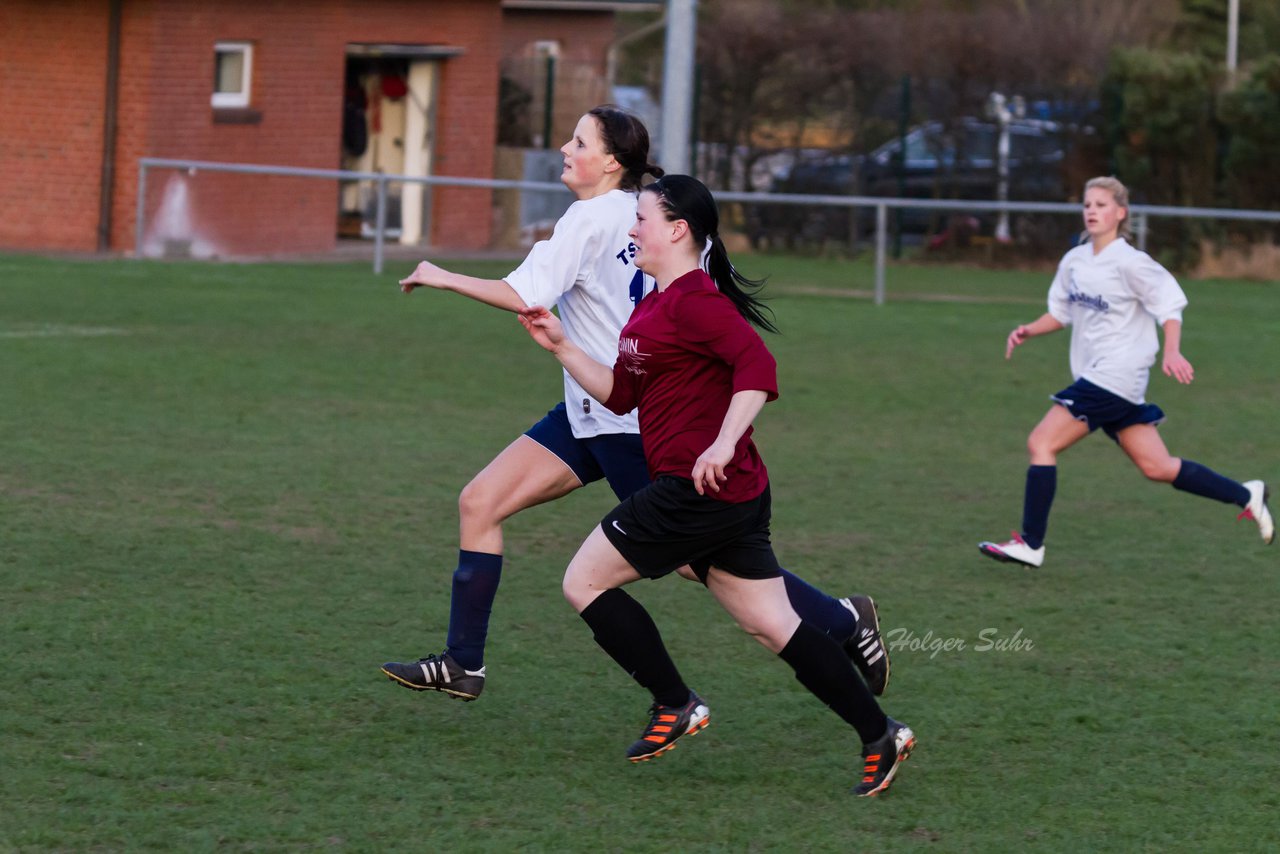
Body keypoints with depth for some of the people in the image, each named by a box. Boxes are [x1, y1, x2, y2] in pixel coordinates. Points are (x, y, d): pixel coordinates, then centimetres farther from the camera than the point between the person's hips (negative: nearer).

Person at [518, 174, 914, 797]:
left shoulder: (694, 301, -13)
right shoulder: (653, 305, 19)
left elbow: (758, 365, -25)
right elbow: (620, 394, 23)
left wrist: (723, 444, -31)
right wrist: (561, 347, 16)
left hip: (698, 488, -10)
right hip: (736, 497, 10)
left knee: (584, 582, 0)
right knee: (774, 626, 9)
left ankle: (675, 705, 4)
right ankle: (880, 735, 6)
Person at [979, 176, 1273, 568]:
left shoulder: (1129, 262, -12)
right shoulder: (1074, 260, 11)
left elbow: (1170, 304, -10)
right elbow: (1060, 312, 21)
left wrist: (1172, 352, -24)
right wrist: (1028, 331, 4)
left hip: (1115, 377, -8)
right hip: (1094, 375, 8)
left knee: (1041, 443, -11)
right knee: (1157, 467, 11)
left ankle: (1030, 545, -6)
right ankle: (1246, 496, 22)